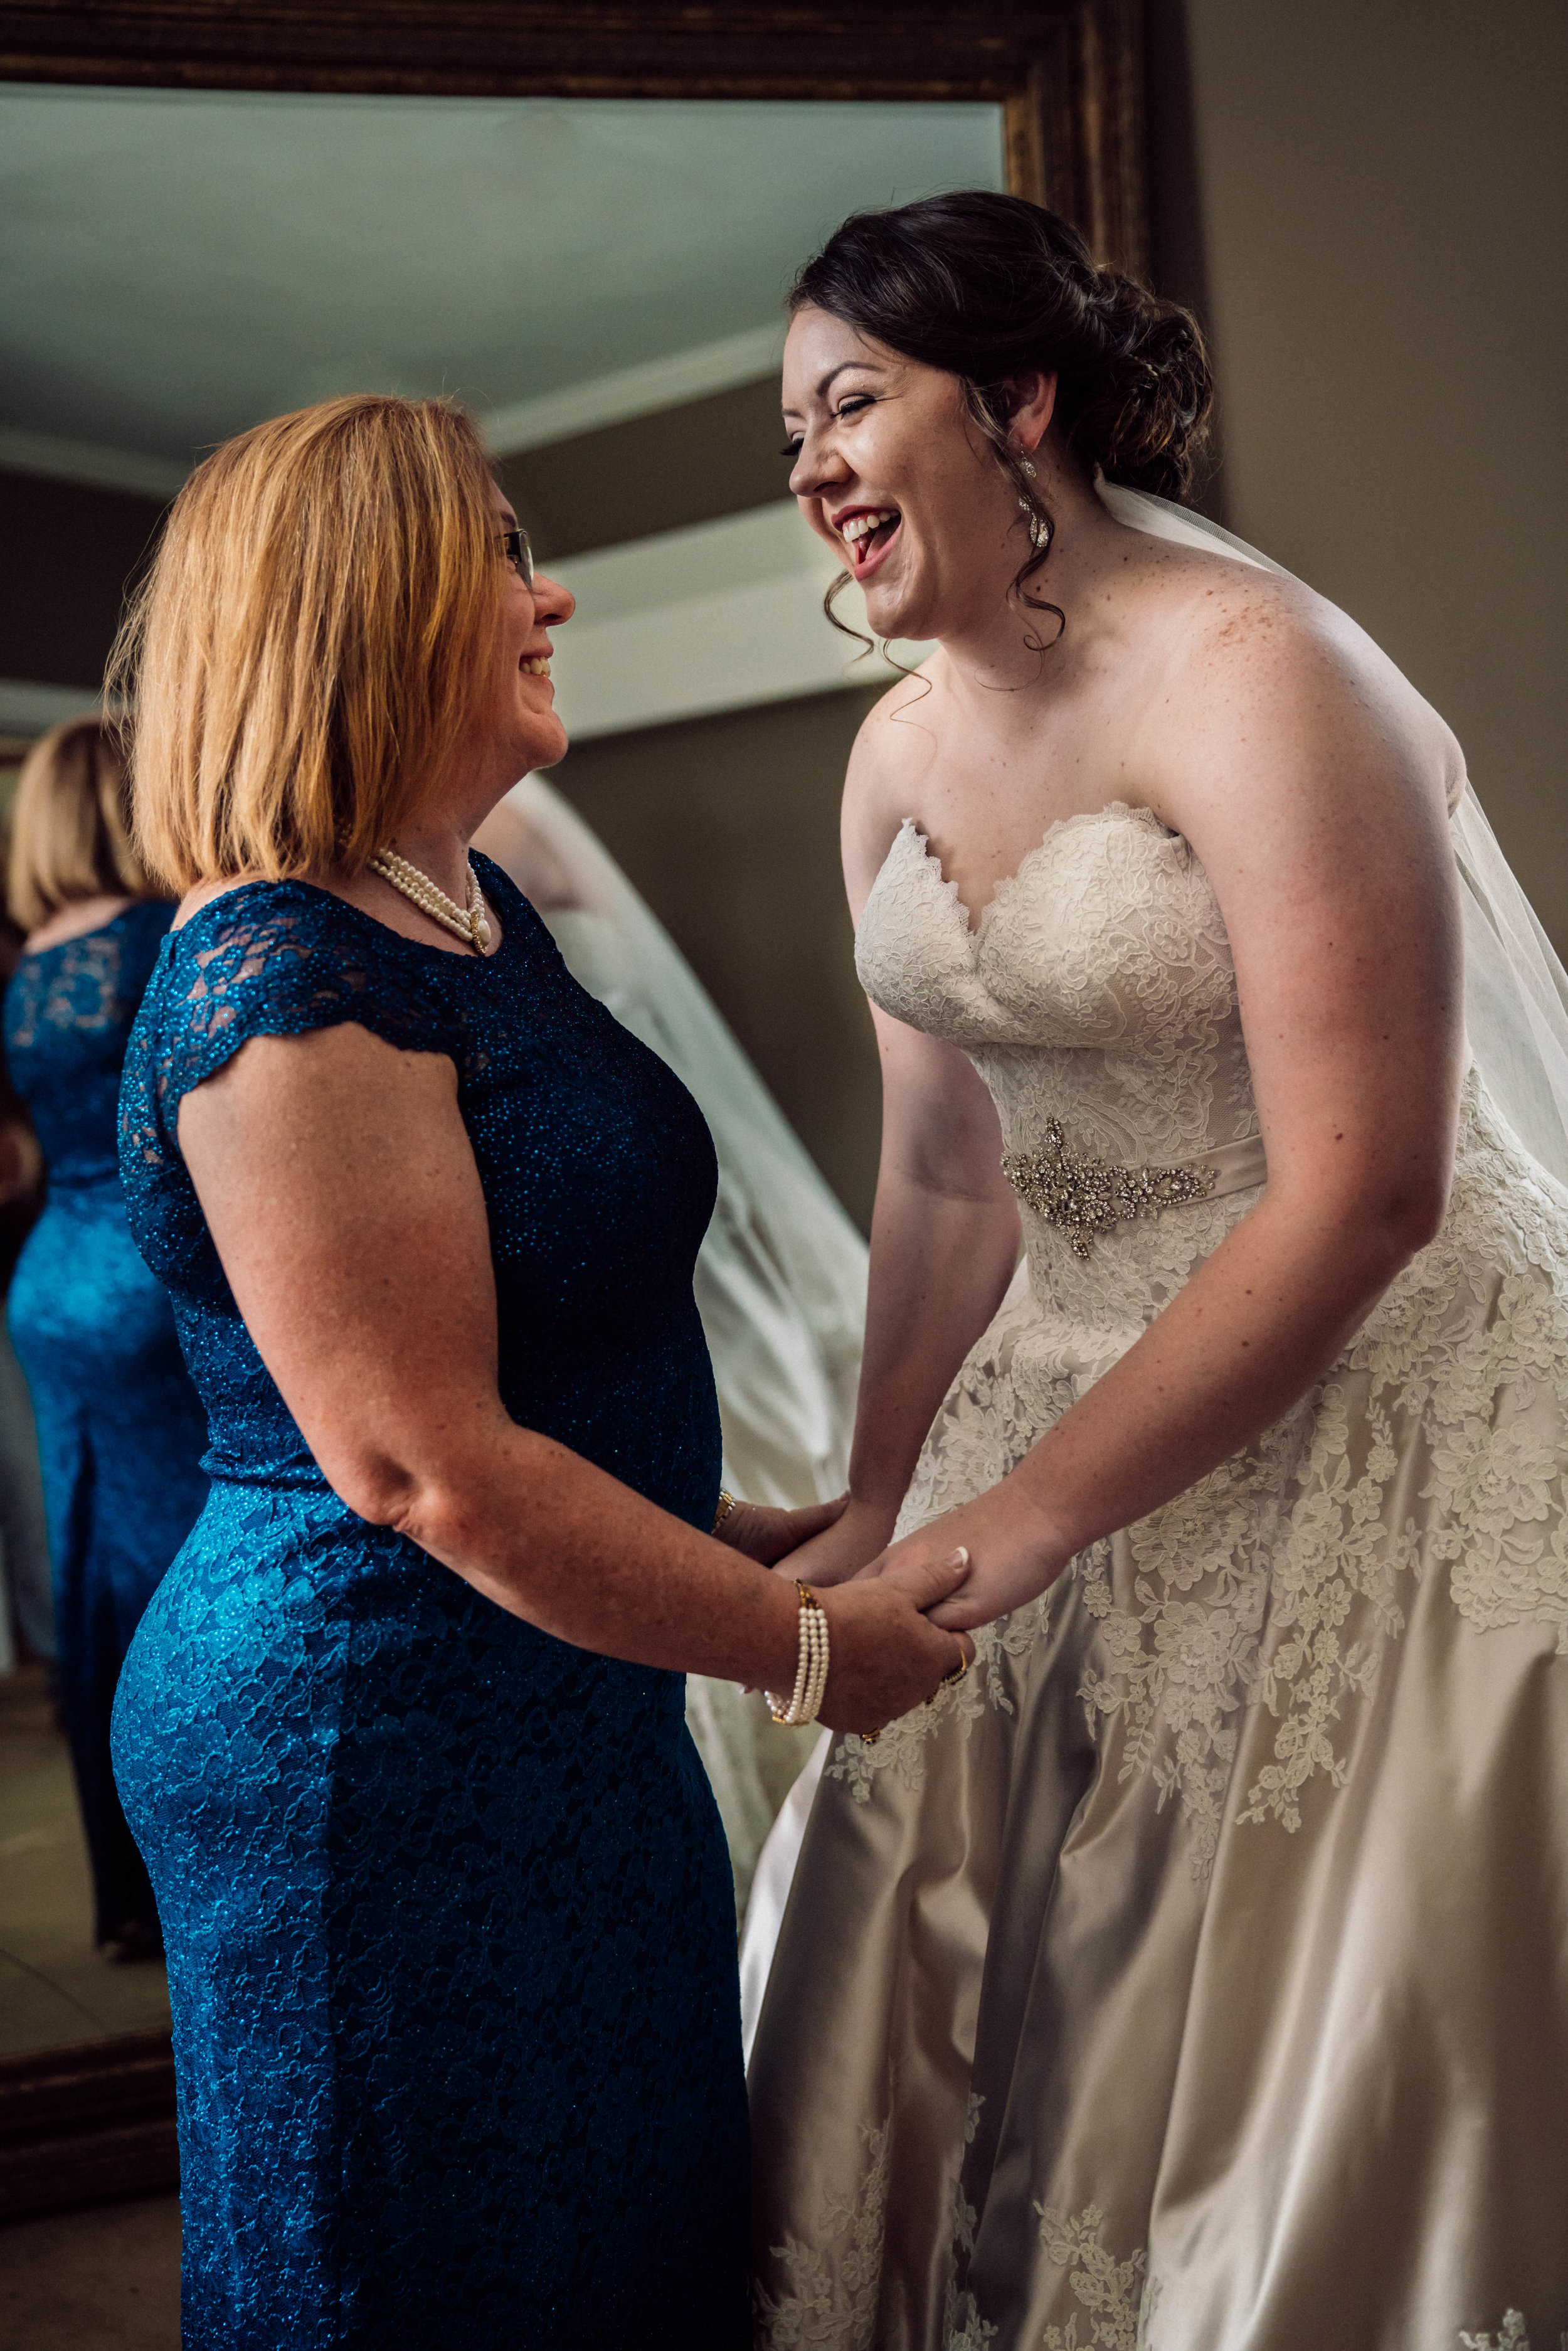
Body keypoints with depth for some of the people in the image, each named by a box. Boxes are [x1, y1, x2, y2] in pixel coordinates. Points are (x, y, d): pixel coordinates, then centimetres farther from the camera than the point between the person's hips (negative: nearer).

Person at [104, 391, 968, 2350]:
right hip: (382, 1760, -9)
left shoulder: (472, 908, 8)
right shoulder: (288, 985, -23)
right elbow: (424, 1467, -25)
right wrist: (803, 1643, -16)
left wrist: (716, 1526, 14)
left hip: (546, 1723, 9)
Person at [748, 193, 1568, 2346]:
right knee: (983, 2046, 15)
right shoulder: (898, 757, 6)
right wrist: (881, 1503, 7)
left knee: (1301, 2087, 7)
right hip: (1073, 1393, 7)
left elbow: (1361, 1197, -22)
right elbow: (948, 1178, 10)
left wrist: (1024, 1512, -19)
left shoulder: (1251, 677, -17)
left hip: (1370, 1424, -6)